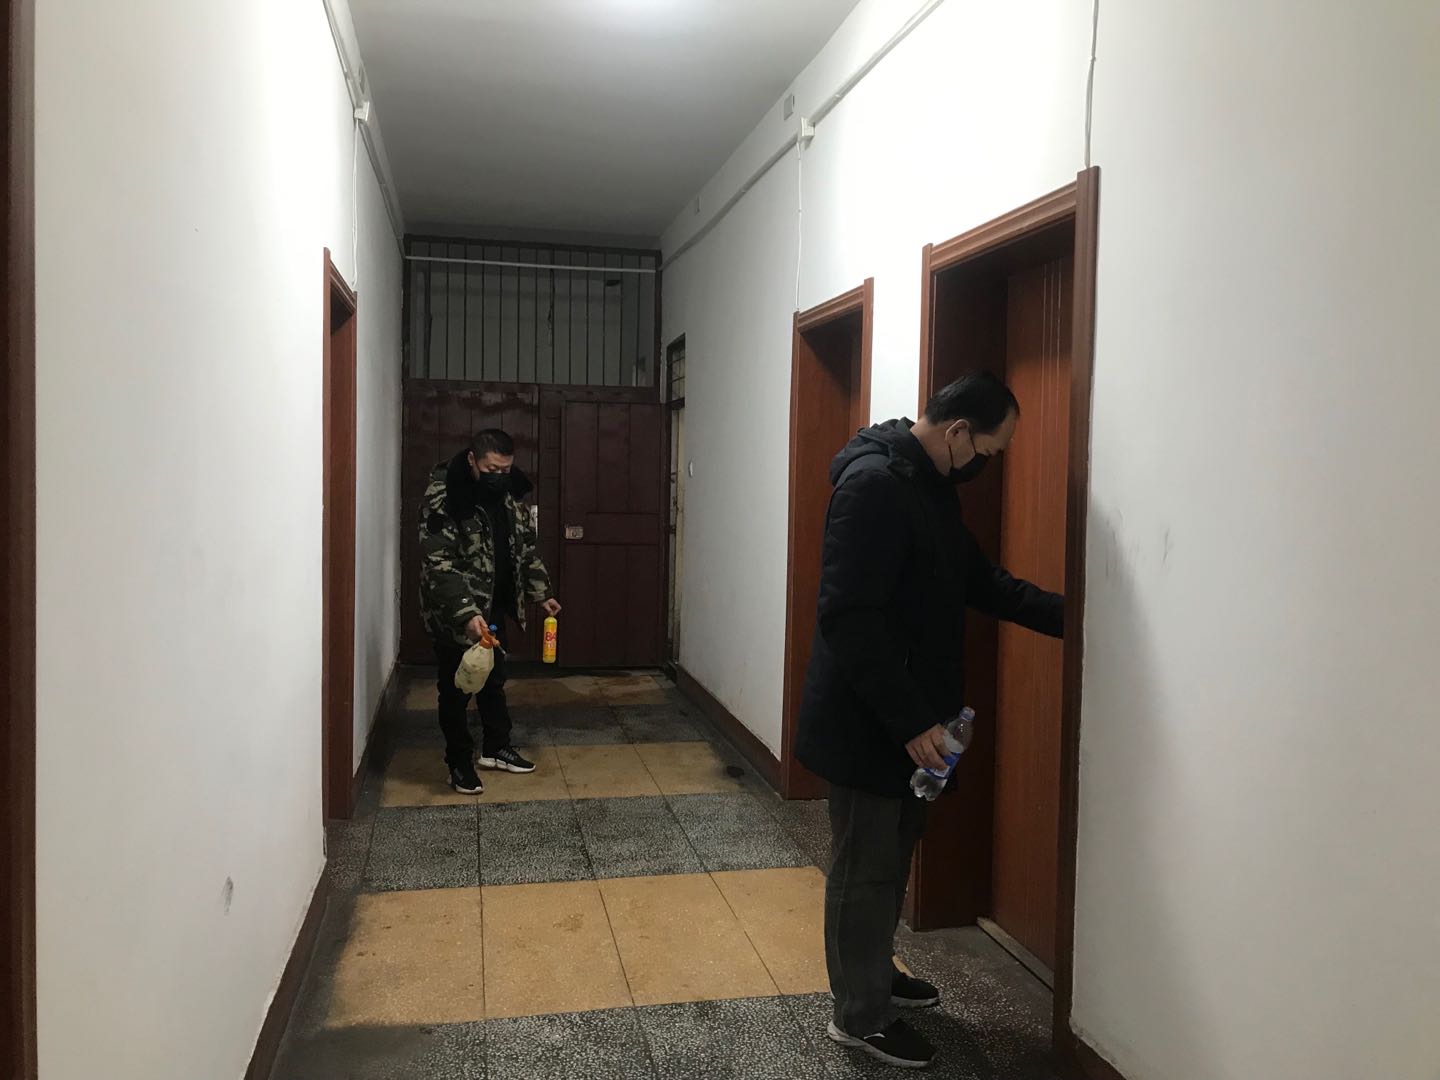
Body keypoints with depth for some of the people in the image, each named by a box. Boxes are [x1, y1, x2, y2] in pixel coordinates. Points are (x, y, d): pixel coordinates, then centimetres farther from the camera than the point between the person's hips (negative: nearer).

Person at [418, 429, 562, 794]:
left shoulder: (509, 495, 1)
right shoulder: (442, 499, -22)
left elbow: (526, 547, 12)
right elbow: (438, 563, -28)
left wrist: (541, 593, 7)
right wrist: (465, 614, -36)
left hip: (494, 609, 7)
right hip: (455, 615, -7)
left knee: (494, 681, 19)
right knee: (456, 689, 6)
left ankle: (496, 748, 35)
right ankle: (460, 763, 21)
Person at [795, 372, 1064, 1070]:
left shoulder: (930, 483, 9)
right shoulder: (874, 482, -24)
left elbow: (980, 580, 19)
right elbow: (850, 618, -28)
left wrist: (1066, 616, 12)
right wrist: (911, 721, -26)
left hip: (903, 717, 10)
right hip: (865, 723, -10)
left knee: (894, 855, 22)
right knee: (866, 867, 6)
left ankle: (874, 971, 41)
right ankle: (859, 1015, 23)